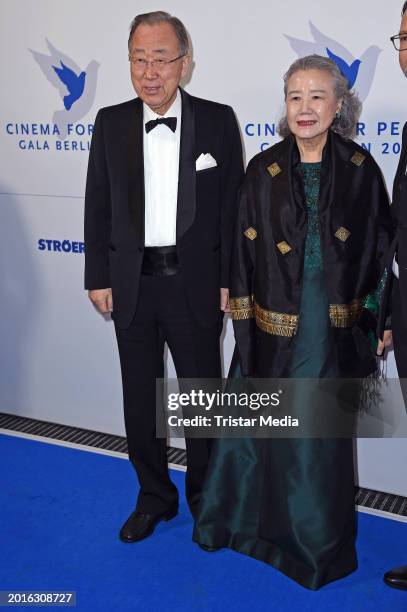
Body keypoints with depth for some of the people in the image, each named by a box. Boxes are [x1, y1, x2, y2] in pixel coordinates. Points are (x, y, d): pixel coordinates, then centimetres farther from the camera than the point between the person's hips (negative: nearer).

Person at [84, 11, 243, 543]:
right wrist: (98, 278, 2)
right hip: (132, 284, 2)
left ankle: (205, 497, 32)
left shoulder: (218, 120, -3)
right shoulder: (111, 123, 2)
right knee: (140, 399, 13)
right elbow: (98, 207, 5)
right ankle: (154, 498, 33)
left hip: (195, 283, -2)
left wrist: (229, 280, -4)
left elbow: (233, 207, -2)